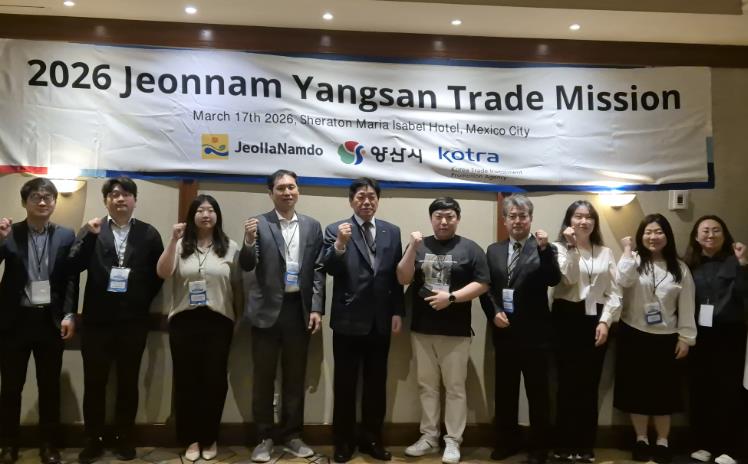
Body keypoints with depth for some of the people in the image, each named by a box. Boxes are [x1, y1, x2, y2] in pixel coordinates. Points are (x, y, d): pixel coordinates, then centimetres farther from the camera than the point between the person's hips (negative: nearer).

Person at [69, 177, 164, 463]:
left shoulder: (149, 234, 3)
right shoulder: (91, 230, 4)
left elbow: (159, 274, 3)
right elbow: (74, 266, -8)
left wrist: (142, 301, -4)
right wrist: (90, 236, -18)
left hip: (133, 320, 0)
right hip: (97, 319, 0)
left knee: (128, 382, 10)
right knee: (94, 382, 7)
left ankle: (124, 439, 23)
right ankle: (93, 440, 22)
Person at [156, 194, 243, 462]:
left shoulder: (230, 247, 3)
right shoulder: (181, 246, 4)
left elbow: (238, 287, 6)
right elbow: (162, 273, -10)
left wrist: (239, 319, 5)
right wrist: (173, 240, -17)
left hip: (218, 321, 0)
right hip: (184, 321, 0)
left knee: (214, 380, 5)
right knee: (186, 380, 6)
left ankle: (209, 438, 22)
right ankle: (191, 439, 21)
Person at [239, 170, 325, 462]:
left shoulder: (312, 227, 7)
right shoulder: (258, 224, -1)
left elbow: (318, 270, 5)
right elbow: (247, 266, -7)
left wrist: (316, 308, -2)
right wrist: (249, 241, -27)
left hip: (299, 309, 2)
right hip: (267, 309, -2)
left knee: (295, 376, 11)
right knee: (264, 376, 6)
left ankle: (291, 435, 25)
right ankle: (264, 437, 19)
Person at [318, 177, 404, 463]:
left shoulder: (392, 232, 7)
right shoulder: (335, 230, -2)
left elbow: (397, 275, 7)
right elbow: (328, 269, -13)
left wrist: (398, 312, 3)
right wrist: (340, 244, -29)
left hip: (380, 321, 3)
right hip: (348, 320, -3)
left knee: (376, 383, 12)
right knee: (345, 384, 7)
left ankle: (372, 439, 27)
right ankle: (344, 441, 22)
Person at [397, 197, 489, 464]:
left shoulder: (470, 249, -2)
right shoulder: (419, 246, 7)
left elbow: (482, 284, -5)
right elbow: (403, 279, -1)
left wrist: (451, 297, -17)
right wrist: (412, 249, -14)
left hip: (456, 330, -3)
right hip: (422, 328, 3)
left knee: (455, 387, 5)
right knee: (426, 385, 12)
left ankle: (453, 441, 17)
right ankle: (429, 436, 24)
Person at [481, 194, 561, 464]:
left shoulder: (544, 249, -3)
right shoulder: (493, 251, 9)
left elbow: (554, 280, -18)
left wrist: (544, 249, -30)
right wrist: (494, 313, -7)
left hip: (534, 334, -4)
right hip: (503, 332, 4)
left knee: (538, 393, 7)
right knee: (504, 391, 15)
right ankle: (507, 441, 30)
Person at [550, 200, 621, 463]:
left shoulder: (605, 253, 12)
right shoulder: (560, 248, 1)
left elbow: (614, 292, 7)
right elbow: (567, 279, -16)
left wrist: (605, 321, -5)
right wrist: (570, 247, -15)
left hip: (596, 321, 3)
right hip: (567, 319, -3)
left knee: (590, 386, 7)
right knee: (568, 384, 0)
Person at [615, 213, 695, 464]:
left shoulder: (679, 268, 2)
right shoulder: (633, 261, -2)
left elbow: (686, 306, 3)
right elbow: (623, 281, -25)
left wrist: (685, 337, -1)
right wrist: (627, 251, -17)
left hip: (665, 339, 1)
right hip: (634, 336, -1)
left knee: (663, 391, 8)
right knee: (637, 389, 7)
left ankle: (662, 442, 25)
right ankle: (641, 439, 23)